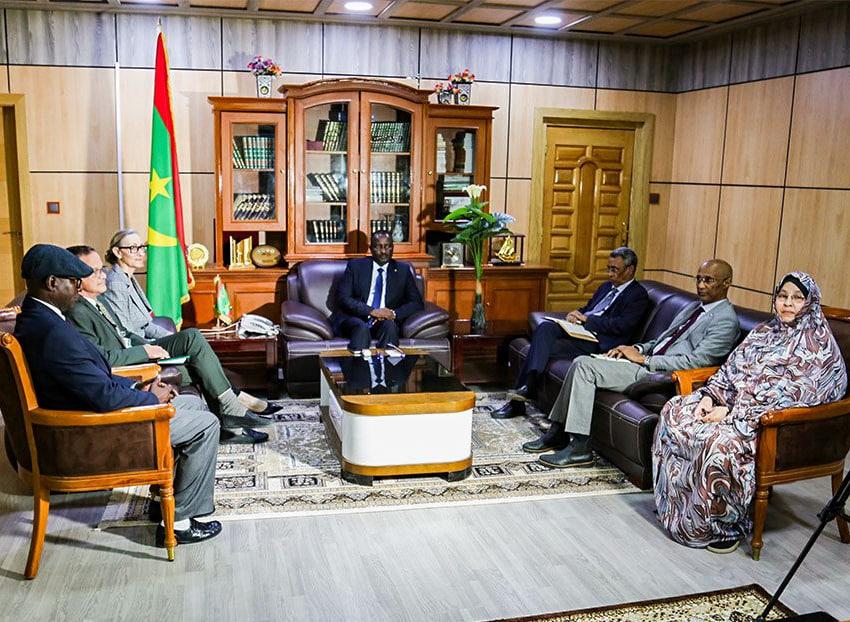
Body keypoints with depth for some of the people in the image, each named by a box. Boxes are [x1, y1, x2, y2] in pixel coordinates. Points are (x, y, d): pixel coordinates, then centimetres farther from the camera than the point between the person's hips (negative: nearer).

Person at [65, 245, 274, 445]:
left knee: (192, 337, -5)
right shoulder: (77, 313, -18)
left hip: (136, 354, 9)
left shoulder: (100, 302, 14)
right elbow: (100, 357, -26)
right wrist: (145, 351, -20)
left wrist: (149, 346, 6)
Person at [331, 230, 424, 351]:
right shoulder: (356, 265, 7)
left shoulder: (403, 270, 12)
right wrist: (371, 311, -17)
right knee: (362, 329, -35)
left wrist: (394, 314, -13)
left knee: (390, 326, -32)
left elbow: (417, 303, 7)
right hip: (354, 319, -1)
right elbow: (343, 298, -2)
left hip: (385, 322, 1)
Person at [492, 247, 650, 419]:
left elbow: (622, 326, -14)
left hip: (596, 342, -7)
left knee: (543, 348, -22)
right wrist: (575, 315, 3)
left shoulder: (638, 296, 0)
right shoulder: (606, 286, 25)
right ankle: (528, 384, -27)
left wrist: (586, 318, -11)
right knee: (545, 327, -23)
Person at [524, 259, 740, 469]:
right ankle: (558, 433, 3)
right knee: (581, 362, -3)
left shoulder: (726, 320, -9)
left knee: (586, 366, -18)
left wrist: (644, 359, -16)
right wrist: (637, 349, 4)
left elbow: (695, 361, -19)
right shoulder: (694, 307, 20)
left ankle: (580, 448, -15)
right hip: (646, 362, 9)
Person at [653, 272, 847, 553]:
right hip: (735, 402, 8)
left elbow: (787, 395, -18)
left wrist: (730, 412, -22)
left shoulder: (818, 346, -8)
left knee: (723, 443, -37)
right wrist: (709, 396, -7)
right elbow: (731, 368, 14)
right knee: (674, 411, -11)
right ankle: (677, 502, -2)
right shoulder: (765, 331, 16)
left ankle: (728, 525, -15)